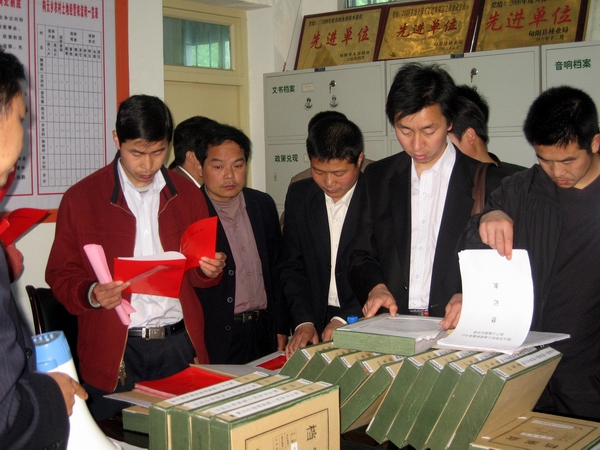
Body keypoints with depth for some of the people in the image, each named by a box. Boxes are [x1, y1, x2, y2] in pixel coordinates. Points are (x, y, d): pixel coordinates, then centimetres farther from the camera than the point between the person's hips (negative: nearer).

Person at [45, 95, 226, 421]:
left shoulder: (187, 196, 9)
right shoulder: (80, 198, 0)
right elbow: (61, 275, 2)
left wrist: (210, 270, -5)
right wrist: (91, 294, -18)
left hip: (179, 346, 3)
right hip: (114, 355, -2)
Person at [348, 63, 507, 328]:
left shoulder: (487, 180, 1)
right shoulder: (377, 177, 12)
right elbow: (362, 256, 16)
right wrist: (375, 287, -4)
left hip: (457, 327, -2)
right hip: (391, 326, 3)